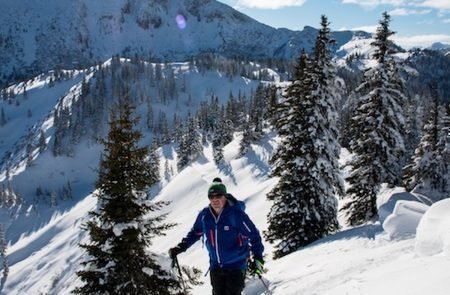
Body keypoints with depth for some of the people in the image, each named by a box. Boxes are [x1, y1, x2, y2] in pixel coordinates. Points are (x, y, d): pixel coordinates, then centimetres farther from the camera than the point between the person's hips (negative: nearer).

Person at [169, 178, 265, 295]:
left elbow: (253, 235, -15)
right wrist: (181, 247, 6)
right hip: (216, 267, 5)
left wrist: (258, 258, -22)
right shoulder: (204, 215, -4)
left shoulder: (236, 213, -20)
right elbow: (195, 232, 13)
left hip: (236, 266, -5)